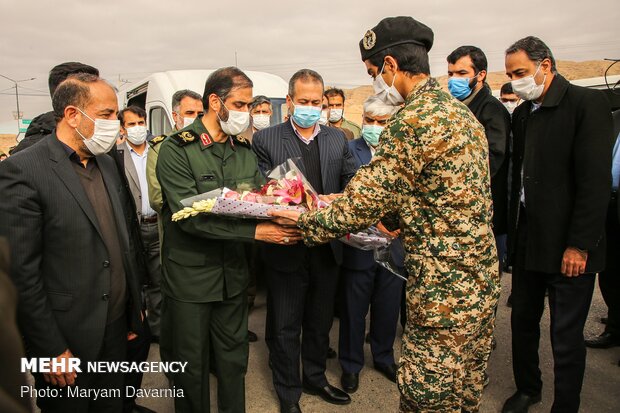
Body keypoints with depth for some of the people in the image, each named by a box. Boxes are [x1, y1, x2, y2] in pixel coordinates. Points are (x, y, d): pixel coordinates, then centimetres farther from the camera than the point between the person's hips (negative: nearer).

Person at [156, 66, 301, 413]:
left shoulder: (244, 150, 6)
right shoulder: (177, 150, -13)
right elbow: (190, 216, -21)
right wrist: (256, 231, -25)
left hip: (233, 273, 5)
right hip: (190, 277, -4)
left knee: (234, 360, 18)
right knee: (192, 365, 13)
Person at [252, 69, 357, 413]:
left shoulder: (337, 138, 7)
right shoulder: (266, 139, -5)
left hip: (327, 246, 4)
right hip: (286, 248, -3)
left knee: (320, 321, 21)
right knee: (285, 327, 12)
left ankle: (315, 378, 44)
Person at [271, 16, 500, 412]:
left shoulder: (413, 120, -21)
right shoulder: (461, 111, 11)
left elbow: (361, 204, -18)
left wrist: (303, 220, -4)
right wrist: (391, 218, 17)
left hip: (444, 287, -10)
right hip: (481, 278, 10)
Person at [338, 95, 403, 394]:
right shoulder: (349, 150, -7)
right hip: (359, 244, -3)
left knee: (388, 306, 19)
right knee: (354, 308, 12)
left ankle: (383, 357, 42)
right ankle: (351, 364, 33)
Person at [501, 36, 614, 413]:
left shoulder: (587, 103, -9)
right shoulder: (522, 114, 11)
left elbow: (596, 180, -15)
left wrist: (579, 245, -17)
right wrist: (514, 233, 8)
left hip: (567, 247, -6)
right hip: (527, 241, 7)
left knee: (566, 337, 4)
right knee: (523, 322, 17)